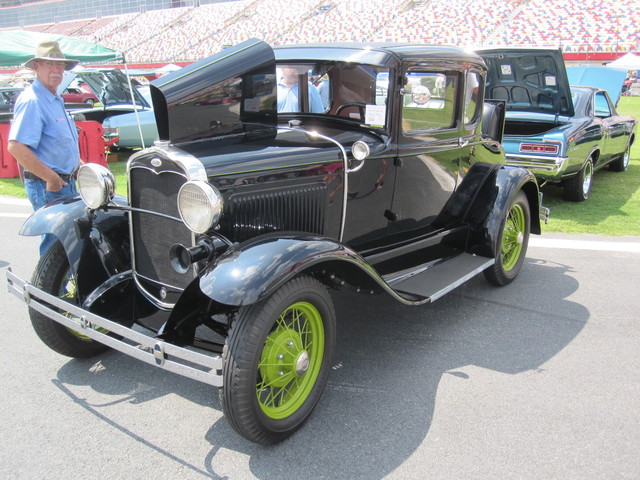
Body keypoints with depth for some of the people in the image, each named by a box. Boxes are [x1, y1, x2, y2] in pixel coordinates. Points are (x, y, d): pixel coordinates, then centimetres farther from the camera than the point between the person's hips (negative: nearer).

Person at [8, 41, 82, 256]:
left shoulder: (55, 100, 16)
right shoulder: (31, 101, -16)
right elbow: (16, 147, -26)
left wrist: (83, 166, 17)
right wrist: (51, 178, -24)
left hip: (65, 183, 10)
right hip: (47, 188, -10)